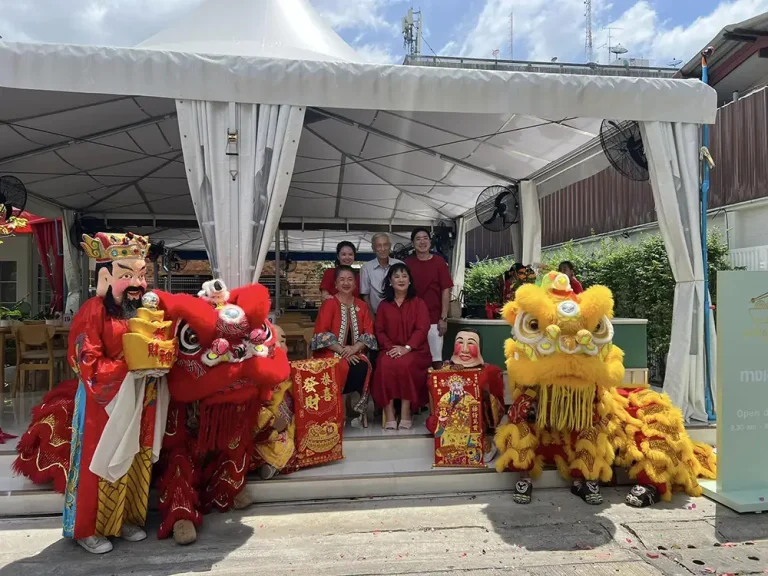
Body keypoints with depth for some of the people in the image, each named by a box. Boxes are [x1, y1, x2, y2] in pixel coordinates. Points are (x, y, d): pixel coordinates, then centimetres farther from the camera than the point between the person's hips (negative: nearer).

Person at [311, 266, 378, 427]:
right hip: (331, 353, -3)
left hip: (355, 352, 3)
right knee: (344, 368, -34)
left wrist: (354, 348, -15)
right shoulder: (328, 304, 0)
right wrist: (342, 350, -18)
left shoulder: (362, 306, 12)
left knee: (363, 368, -30)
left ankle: (359, 407, -12)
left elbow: (369, 332, 4)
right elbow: (321, 334, -10)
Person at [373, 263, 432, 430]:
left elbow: (422, 329, -4)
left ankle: (406, 413, -24)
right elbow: (380, 331, 9)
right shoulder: (384, 305, 16)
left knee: (405, 364, -35)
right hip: (391, 350, 2)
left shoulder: (418, 303, 7)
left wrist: (407, 348, -18)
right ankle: (389, 414, -27)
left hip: (415, 350, -2)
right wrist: (390, 347, -11)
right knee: (385, 365, -32)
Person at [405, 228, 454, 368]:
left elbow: (446, 291, -1)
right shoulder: (407, 263, 4)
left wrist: (443, 318, -5)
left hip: (434, 319, -1)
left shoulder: (439, 262, 0)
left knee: (436, 358, 2)